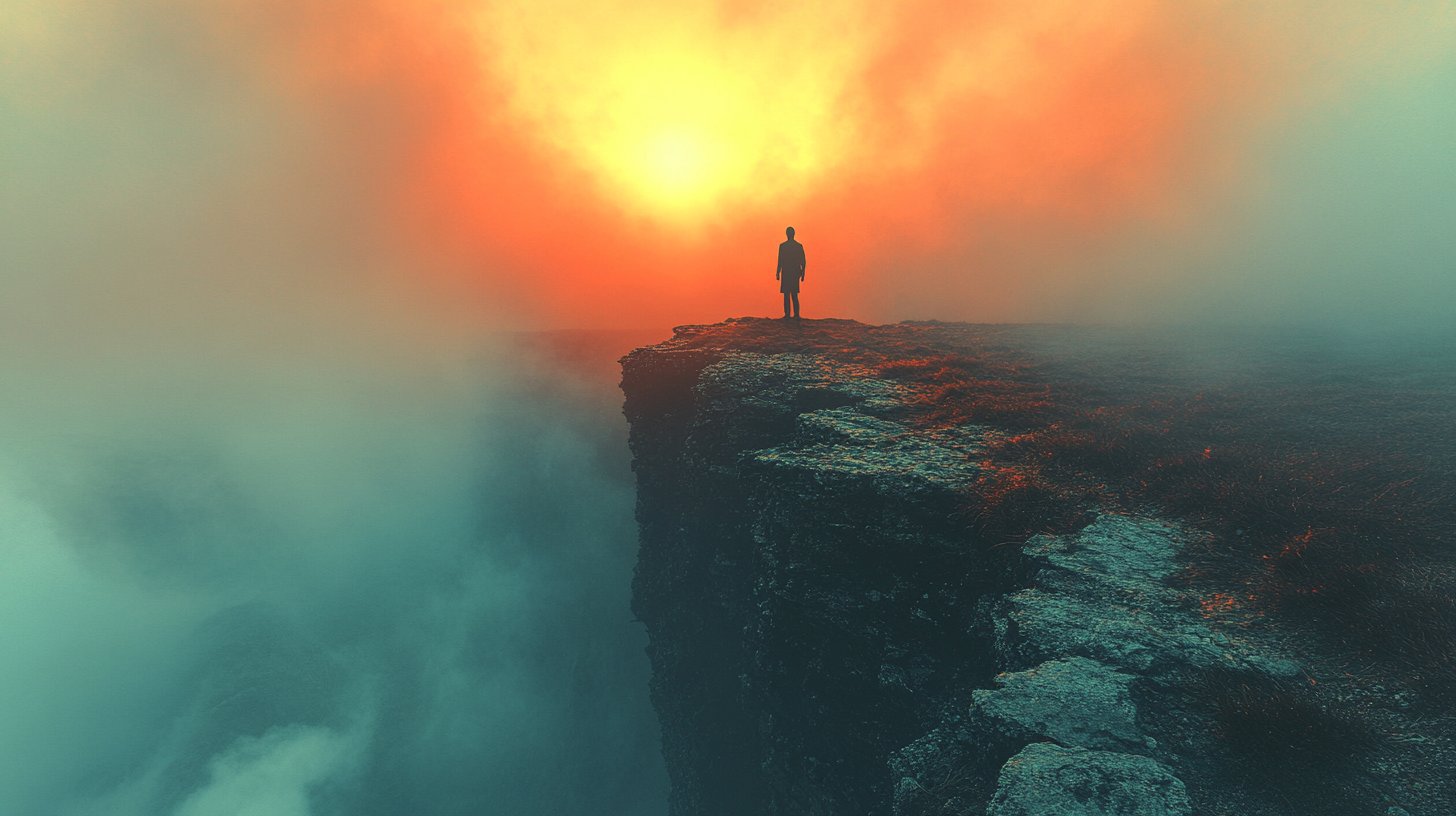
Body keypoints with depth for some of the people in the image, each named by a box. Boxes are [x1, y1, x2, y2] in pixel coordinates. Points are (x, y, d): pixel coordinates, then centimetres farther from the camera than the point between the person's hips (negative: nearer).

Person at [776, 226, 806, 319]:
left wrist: (778, 273, 0)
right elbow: (803, 262, 5)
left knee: (786, 294, -1)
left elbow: (780, 261, -8)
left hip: (786, 273, -4)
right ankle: (796, 314, 7)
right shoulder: (799, 246, 5)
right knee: (794, 294, 11)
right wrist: (802, 273, 14)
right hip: (796, 273, 4)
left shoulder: (782, 246, -6)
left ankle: (787, 314, -5)